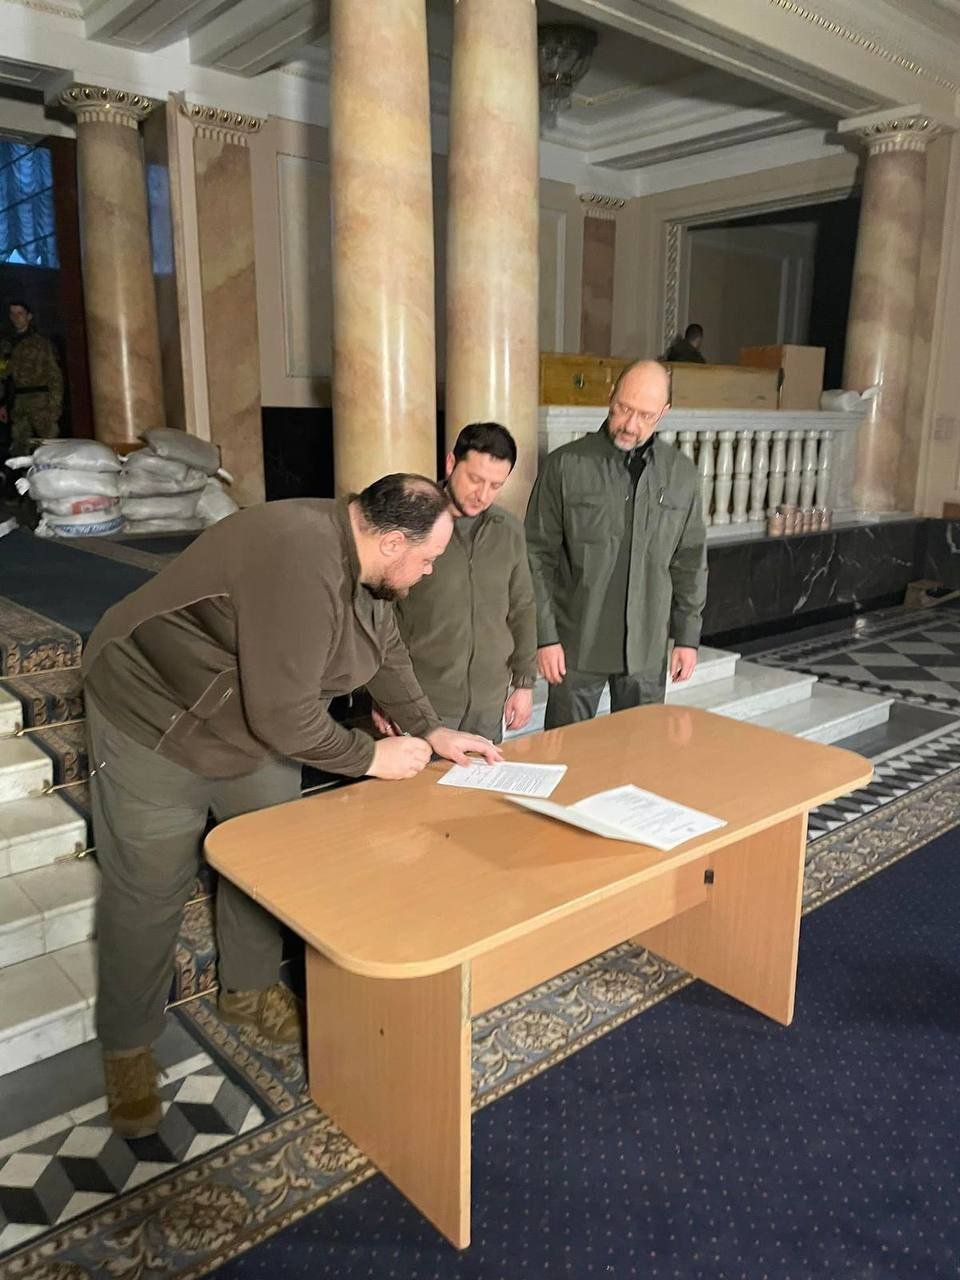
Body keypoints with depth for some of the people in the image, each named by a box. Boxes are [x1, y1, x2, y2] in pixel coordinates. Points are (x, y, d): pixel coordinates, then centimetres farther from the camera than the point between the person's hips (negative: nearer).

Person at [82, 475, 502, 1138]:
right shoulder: (300, 562, -37)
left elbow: (388, 650, 10)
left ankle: (249, 990, 37)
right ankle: (128, 1047, 25)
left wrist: (431, 730, 4)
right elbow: (285, 718, -33)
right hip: (155, 722, -8)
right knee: (149, 893, 4)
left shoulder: (364, 561, -7)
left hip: (256, 725, 8)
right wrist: (372, 757, -18)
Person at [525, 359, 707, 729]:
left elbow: (690, 562, 9)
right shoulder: (565, 465, -6)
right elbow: (539, 555, -5)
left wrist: (687, 636, 7)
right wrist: (546, 636, -8)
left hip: (648, 649, 3)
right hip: (578, 646, -3)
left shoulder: (682, 474, 3)